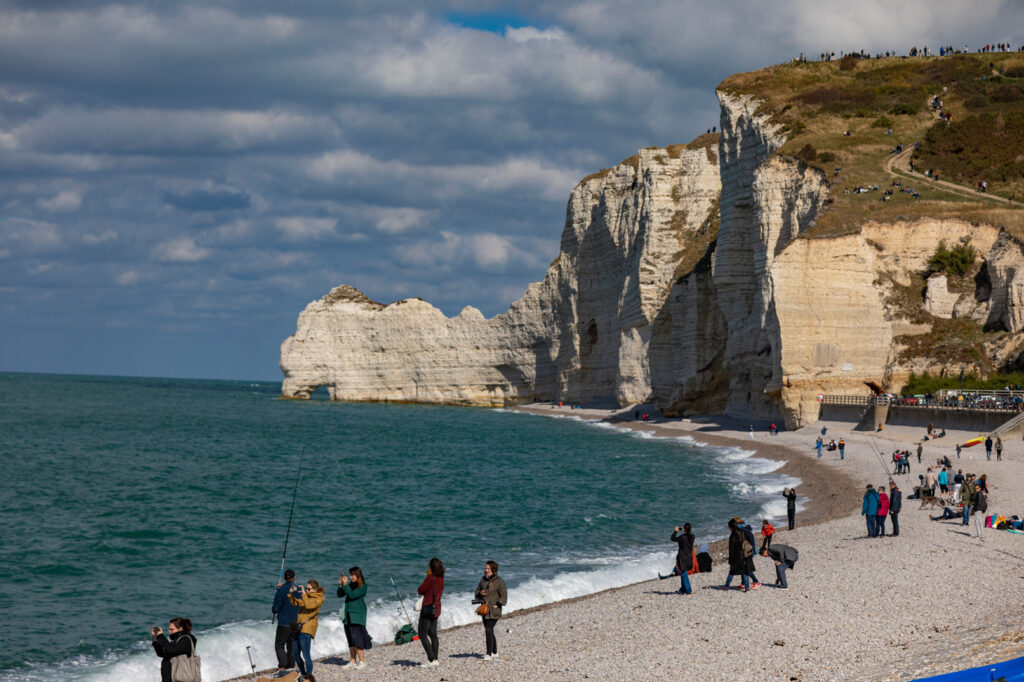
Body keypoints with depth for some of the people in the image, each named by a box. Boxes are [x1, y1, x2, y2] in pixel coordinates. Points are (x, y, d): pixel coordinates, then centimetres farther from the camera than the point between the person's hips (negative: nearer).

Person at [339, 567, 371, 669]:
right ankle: (353, 662, 12)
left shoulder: (363, 586, -7)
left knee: (357, 639, -11)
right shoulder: (350, 585, 11)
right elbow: (340, 594, 10)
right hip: (348, 615, 7)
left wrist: (345, 585, -17)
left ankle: (362, 661, -7)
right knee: (351, 640, 8)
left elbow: (352, 595, -18)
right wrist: (340, 584, -3)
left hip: (357, 616, -7)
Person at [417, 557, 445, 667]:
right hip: (436, 609, 8)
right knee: (433, 634, 14)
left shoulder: (430, 578, -18)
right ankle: (434, 659, 13)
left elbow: (420, 590, -10)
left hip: (428, 609, -8)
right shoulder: (441, 579, 7)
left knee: (423, 635, -2)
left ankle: (432, 660, -9)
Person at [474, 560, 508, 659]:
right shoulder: (483, 580, 10)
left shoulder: (499, 581, -8)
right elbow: (476, 593, 17)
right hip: (484, 610, 7)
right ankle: (494, 652, 26)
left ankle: (489, 654, -11)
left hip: (494, 611, -7)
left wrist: (497, 605, -16)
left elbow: (503, 596, -8)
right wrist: (480, 593, -5)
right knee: (489, 631, 13)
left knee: (488, 630, -15)